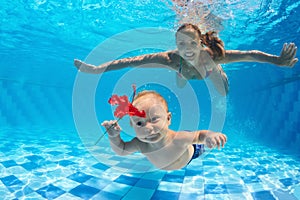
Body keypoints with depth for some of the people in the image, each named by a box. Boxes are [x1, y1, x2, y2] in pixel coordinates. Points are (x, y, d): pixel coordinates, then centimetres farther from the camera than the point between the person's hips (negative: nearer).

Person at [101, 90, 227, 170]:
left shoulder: (179, 139, -51)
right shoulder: (139, 145, -39)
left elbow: (200, 136, -35)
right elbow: (121, 150, -22)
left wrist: (210, 135, -60)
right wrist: (113, 136, -43)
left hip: (192, 151, -2)